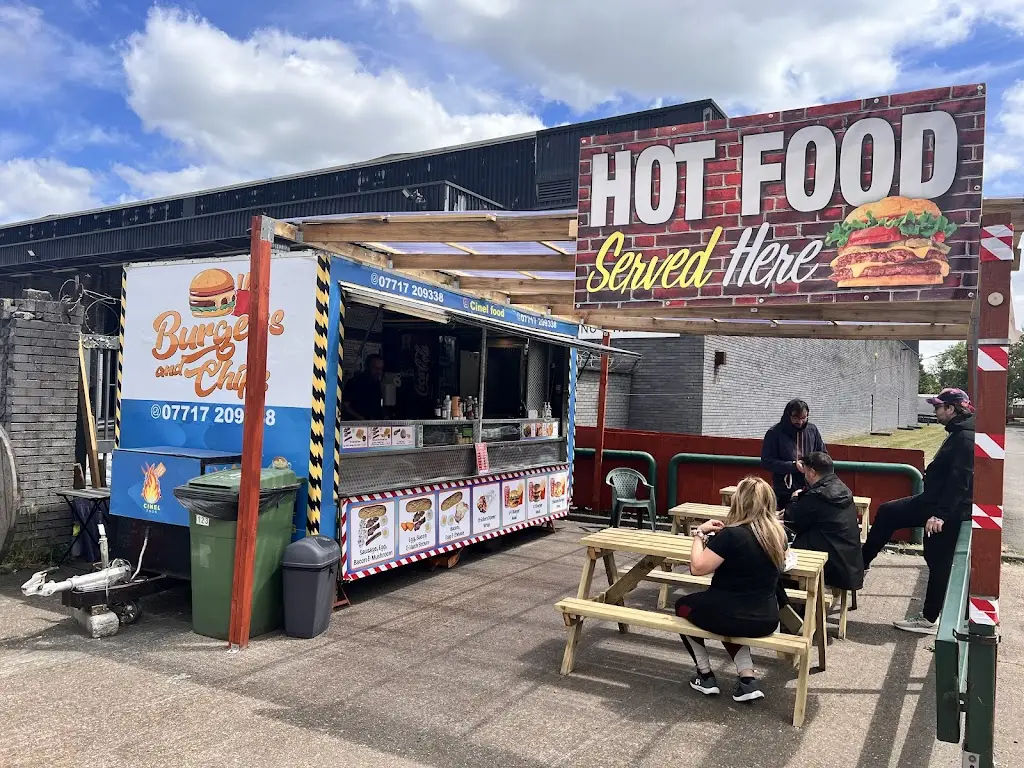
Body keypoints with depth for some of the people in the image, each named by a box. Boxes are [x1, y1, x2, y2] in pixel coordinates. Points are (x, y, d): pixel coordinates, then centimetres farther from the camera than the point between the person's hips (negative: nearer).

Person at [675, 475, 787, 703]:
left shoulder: (732, 534, -20)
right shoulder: (777, 534, -1)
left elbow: (698, 568, -20)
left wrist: (700, 534, -7)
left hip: (732, 615, -6)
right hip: (767, 619, 6)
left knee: (683, 605, 22)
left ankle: (706, 676, 21)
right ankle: (748, 679, 16)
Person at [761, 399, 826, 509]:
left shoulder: (812, 430, 5)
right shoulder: (775, 433, -7)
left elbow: (823, 455, 15)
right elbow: (767, 461, -10)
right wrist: (793, 466, -18)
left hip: (810, 490, 3)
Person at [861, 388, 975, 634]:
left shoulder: (966, 438, -19)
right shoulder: (958, 433, 12)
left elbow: (959, 481, -26)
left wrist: (941, 514, -28)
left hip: (949, 510, -10)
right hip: (936, 502, 10)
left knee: (938, 563, 1)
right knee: (887, 512, 10)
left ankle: (929, 620, 14)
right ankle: (860, 563, 16)